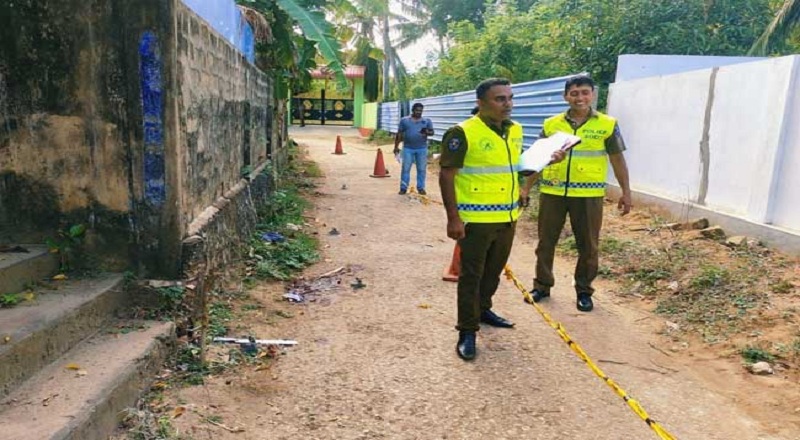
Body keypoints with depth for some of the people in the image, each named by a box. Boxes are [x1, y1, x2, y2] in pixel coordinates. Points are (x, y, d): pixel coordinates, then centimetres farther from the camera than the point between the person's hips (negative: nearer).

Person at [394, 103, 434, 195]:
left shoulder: (427, 121, 6)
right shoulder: (404, 120, 5)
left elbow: (432, 132, 2)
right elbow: (399, 134, 6)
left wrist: (427, 132, -21)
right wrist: (396, 146, 3)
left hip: (422, 149, 1)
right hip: (408, 148, 0)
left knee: (422, 169, 4)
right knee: (405, 168, 1)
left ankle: (421, 188, 13)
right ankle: (403, 188, 7)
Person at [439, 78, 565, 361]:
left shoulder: (515, 131, 7)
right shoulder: (463, 133, -16)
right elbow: (446, 176, -16)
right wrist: (453, 218, -19)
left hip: (508, 217, 7)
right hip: (476, 219, -7)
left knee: (494, 270, 21)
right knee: (471, 275, 3)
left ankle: (483, 309, 42)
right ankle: (467, 331, 15)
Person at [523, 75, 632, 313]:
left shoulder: (607, 124, 0)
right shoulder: (551, 124, 4)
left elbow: (617, 159, 5)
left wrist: (626, 191, 3)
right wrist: (526, 188, 8)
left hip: (588, 194, -1)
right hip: (552, 192, 1)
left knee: (588, 246, 8)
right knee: (546, 241, 9)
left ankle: (584, 291, 23)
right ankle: (542, 286, 24)